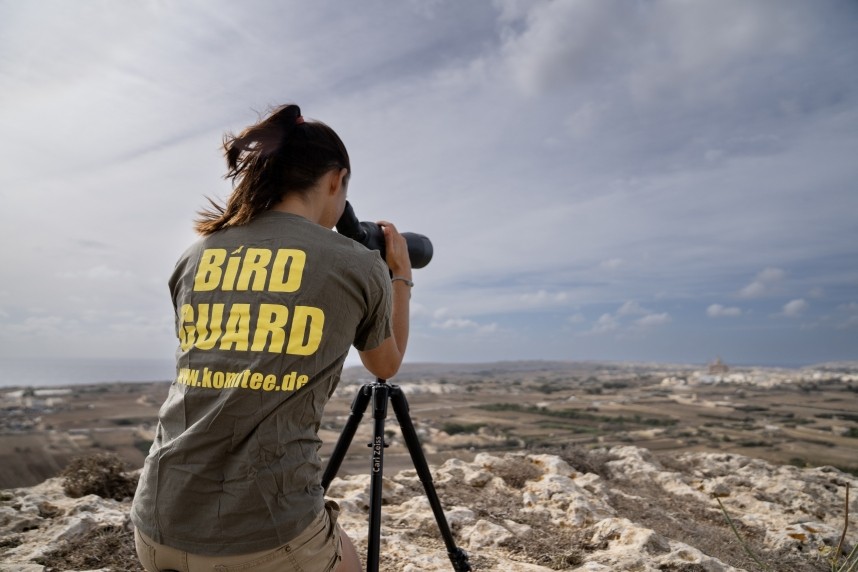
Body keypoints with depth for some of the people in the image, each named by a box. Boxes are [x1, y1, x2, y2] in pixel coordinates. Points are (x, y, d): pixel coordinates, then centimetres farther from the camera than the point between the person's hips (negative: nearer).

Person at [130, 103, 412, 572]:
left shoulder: (193, 260, 6)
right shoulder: (360, 265, -4)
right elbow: (386, 366, 15)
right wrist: (401, 277, 28)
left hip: (157, 526, 5)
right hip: (267, 534, -4)